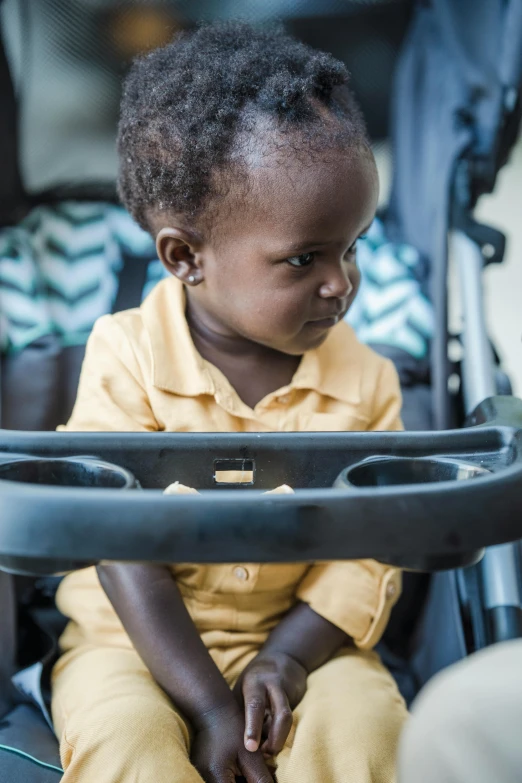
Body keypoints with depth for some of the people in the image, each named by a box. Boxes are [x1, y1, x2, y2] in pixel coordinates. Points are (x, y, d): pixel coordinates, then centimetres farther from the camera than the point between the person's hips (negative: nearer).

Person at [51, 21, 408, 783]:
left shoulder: (365, 382, -6)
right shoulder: (126, 362, -14)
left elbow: (371, 545, -4)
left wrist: (290, 656, -17)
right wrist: (209, 705, -18)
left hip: (296, 636, 2)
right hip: (137, 641, -1)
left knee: (362, 720, -24)